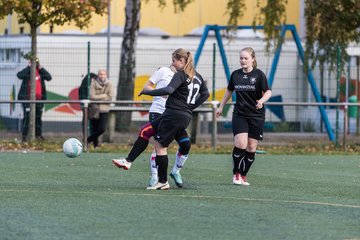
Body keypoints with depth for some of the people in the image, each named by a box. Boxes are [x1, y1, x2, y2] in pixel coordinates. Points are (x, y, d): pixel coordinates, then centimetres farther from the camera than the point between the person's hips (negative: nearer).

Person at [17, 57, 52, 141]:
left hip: (39, 98, 4)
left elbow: (49, 77, -5)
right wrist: (29, 67, -17)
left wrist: (41, 68, -9)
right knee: (27, 116, -9)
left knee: (38, 117, 12)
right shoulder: (27, 71, -1)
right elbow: (19, 75, -21)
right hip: (28, 98, -4)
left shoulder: (41, 72, 10)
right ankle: (24, 135, -6)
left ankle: (38, 134, 22)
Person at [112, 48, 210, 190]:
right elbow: (205, 94, 23)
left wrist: (147, 92, -15)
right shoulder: (197, 76, 16)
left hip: (174, 113, -9)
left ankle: (163, 182, 4)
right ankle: (128, 161, 9)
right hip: (186, 116, 9)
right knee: (145, 131, 12)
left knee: (160, 146, 0)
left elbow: (168, 90, -25)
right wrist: (191, 106, 21)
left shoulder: (180, 75, -11)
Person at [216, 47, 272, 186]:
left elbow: (268, 92, -8)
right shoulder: (235, 75, 6)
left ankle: (243, 176, 15)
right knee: (240, 144, -16)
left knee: (251, 147, 1)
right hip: (239, 115, 1)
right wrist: (221, 107, 24)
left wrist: (261, 101, -28)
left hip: (256, 116, -1)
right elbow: (229, 91, 21)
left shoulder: (259, 74, -4)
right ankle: (236, 173, 0)